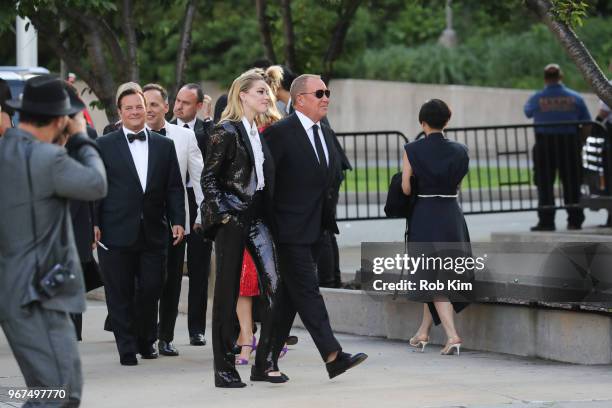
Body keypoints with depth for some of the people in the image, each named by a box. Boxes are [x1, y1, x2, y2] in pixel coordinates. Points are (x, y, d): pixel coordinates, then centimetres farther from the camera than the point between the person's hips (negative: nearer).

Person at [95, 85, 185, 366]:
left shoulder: (164, 145, 11)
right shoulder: (104, 145, 3)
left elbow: (174, 188, 10)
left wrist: (177, 221, 1)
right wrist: (93, 223, -5)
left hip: (153, 232, 2)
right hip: (117, 232, -2)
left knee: (151, 288, 2)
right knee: (120, 293, 1)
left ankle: (146, 340, 22)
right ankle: (127, 348, 10)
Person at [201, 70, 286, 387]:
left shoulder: (259, 133, 14)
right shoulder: (227, 132, -8)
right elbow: (208, 177, -8)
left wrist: (270, 211, 12)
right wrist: (222, 214, -14)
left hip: (256, 216, 7)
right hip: (232, 218, -7)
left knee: (274, 284, -6)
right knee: (227, 290, 0)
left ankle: (265, 362, 0)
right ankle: (224, 369, 6)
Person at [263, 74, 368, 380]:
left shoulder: (325, 133, 15)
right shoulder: (280, 133, -11)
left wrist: (326, 218, 16)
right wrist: (268, 225, -13)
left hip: (314, 229, 8)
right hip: (291, 229, -8)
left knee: (290, 296, 10)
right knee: (307, 291, -10)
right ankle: (333, 356, -15)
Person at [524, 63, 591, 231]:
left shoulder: (537, 99, -3)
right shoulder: (575, 98, 0)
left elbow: (527, 112, 17)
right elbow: (587, 123, 3)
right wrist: (580, 142, 16)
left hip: (544, 144, -1)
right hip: (570, 143, 1)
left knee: (545, 185, 4)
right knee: (572, 184, 7)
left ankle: (546, 221, 2)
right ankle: (575, 220, 9)